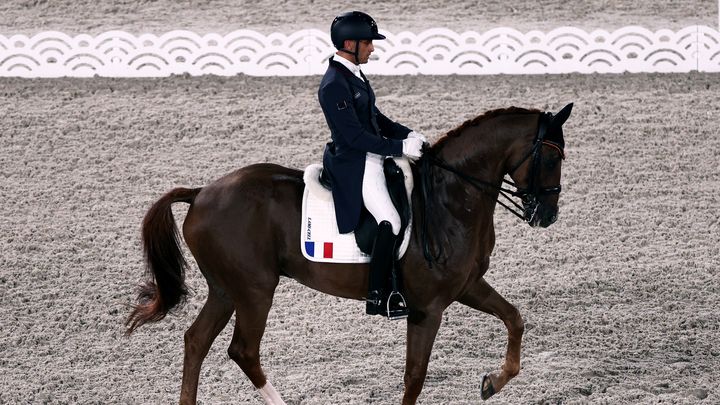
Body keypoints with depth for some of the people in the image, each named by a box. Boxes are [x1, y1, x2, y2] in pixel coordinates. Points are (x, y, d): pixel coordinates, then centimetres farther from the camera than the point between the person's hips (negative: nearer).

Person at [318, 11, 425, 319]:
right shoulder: (334, 85, -20)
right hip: (353, 165, -11)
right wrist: (400, 147, -21)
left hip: (371, 157, 11)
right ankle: (377, 298, -13)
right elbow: (354, 135, -23)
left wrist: (408, 135, 5)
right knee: (390, 221, -20)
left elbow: (375, 118, 19)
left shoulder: (353, 75, 11)